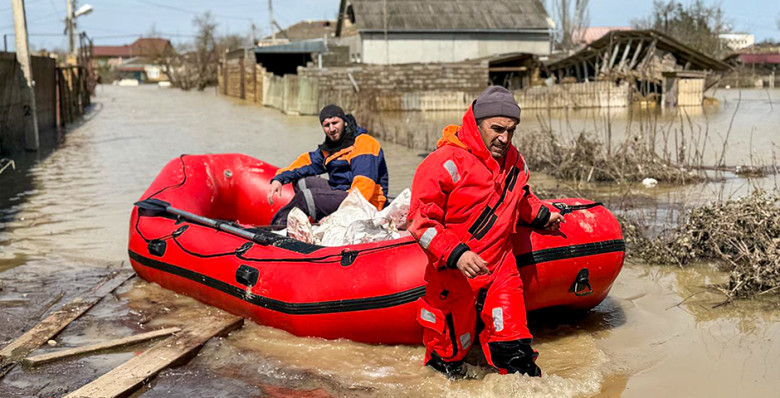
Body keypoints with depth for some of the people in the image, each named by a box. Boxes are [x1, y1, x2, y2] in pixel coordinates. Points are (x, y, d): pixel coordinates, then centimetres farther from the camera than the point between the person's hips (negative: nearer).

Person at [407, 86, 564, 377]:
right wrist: (455, 254, -29)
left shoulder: (514, 161, 7)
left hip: (501, 270, 5)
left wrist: (541, 215, 17)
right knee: (449, 357, 10)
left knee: (514, 352, 0)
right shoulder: (448, 162, -17)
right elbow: (420, 219, -19)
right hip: (453, 277, -5)